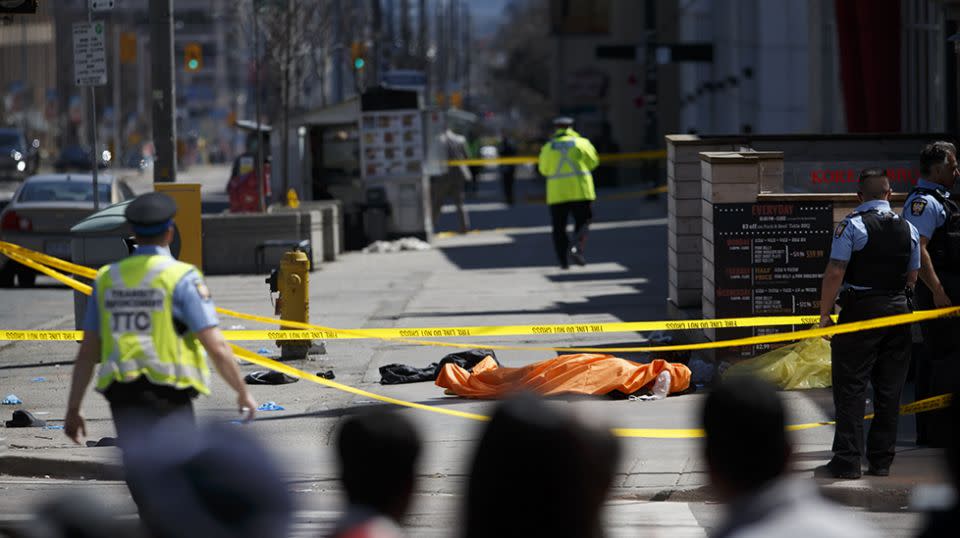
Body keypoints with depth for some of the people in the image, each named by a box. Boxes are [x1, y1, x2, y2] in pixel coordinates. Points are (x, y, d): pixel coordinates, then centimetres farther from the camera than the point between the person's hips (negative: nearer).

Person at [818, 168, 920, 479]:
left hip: (860, 310, -4)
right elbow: (912, 276, 10)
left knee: (851, 388, -1)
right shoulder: (908, 229, 8)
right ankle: (881, 461, 11)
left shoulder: (851, 225, -8)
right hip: (898, 312, 5)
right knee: (889, 390, 9)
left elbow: (835, 272, -12)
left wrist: (824, 313, -7)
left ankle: (847, 461, -5)